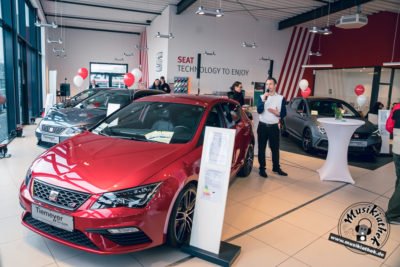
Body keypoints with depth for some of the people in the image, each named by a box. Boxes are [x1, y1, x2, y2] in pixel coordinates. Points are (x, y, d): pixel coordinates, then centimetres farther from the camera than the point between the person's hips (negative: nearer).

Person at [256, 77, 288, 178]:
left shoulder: (281, 98, 3)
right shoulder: (262, 97, 4)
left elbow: (283, 114, 2)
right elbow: (259, 110, -11)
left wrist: (276, 113, -16)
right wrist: (264, 99, -20)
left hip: (274, 127, 0)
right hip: (262, 126, 0)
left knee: (275, 148, 9)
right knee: (261, 148, 4)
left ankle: (276, 167, 25)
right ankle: (262, 168, 15)